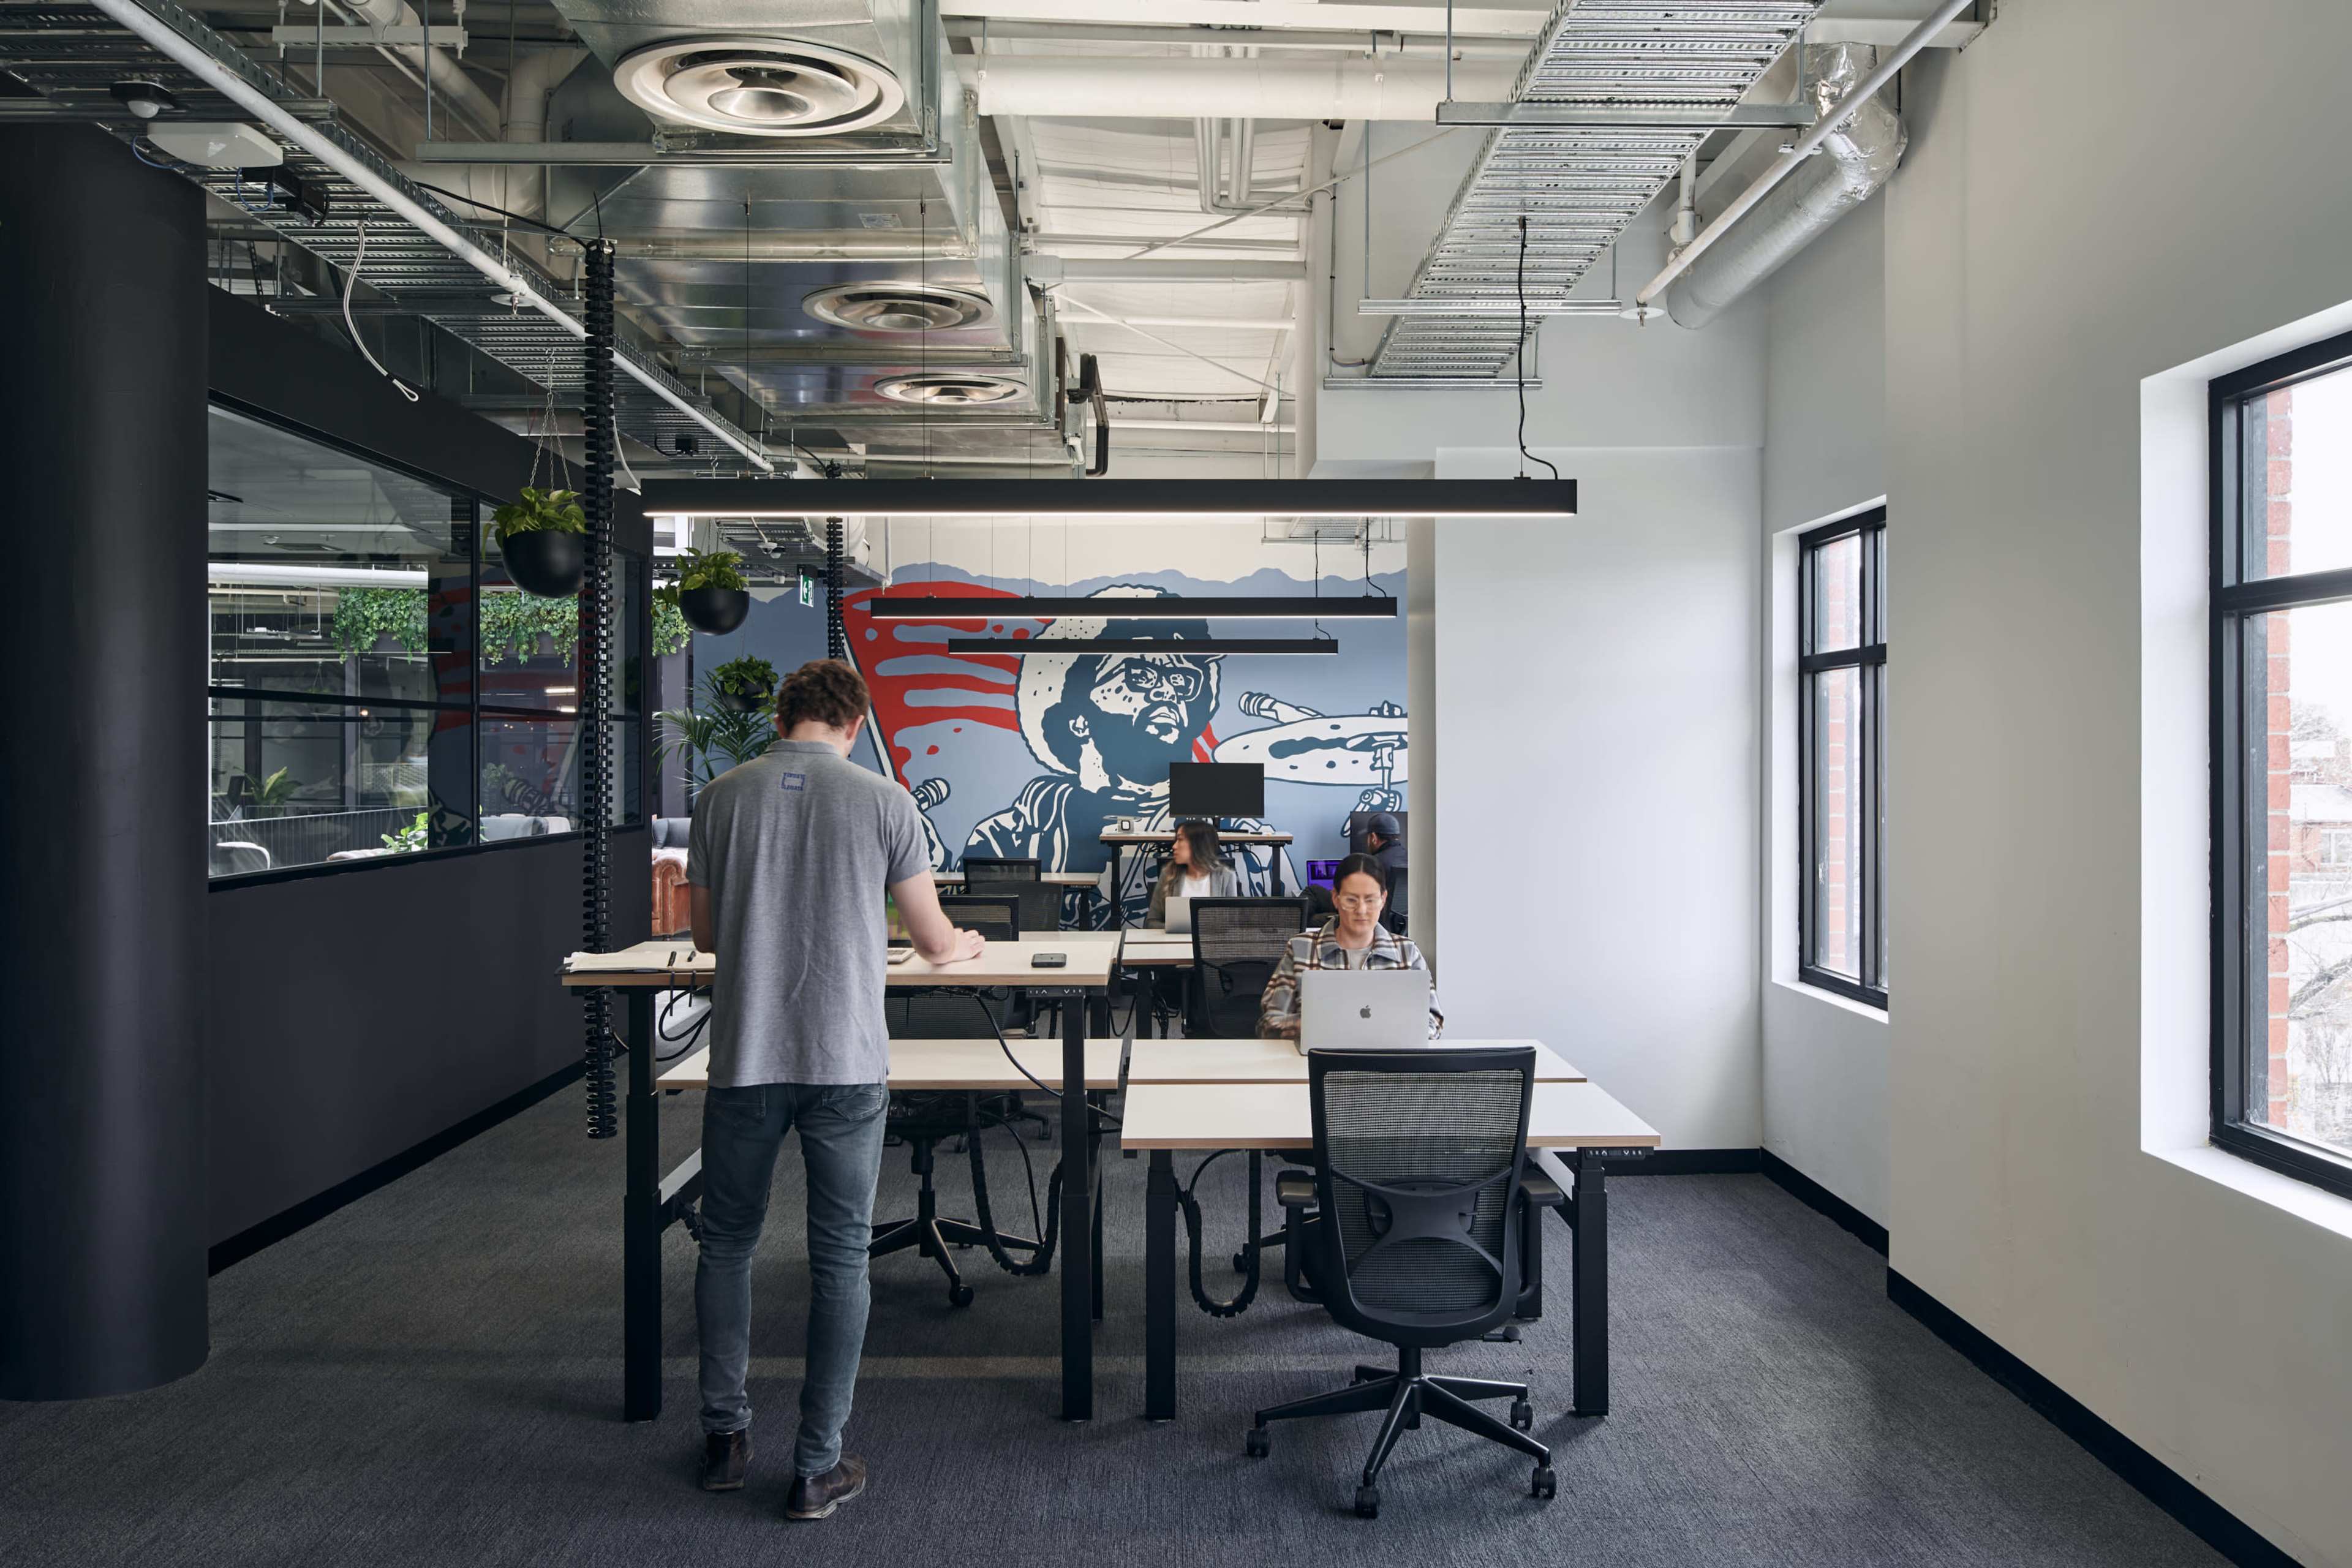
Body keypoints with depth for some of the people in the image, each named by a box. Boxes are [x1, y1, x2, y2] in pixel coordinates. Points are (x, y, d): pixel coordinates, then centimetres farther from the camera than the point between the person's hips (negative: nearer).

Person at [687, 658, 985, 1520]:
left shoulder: (722, 796, 2)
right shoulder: (882, 800, -4)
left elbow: (706, 932, 13)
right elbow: (933, 940, 3)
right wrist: (966, 945, 26)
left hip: (745, 1060, 2)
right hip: (846, 1062, -2)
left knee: (728, 1243, 19)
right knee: (839, 1257, 8)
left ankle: (726, 1435, 30)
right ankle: (817, 1466, 15)